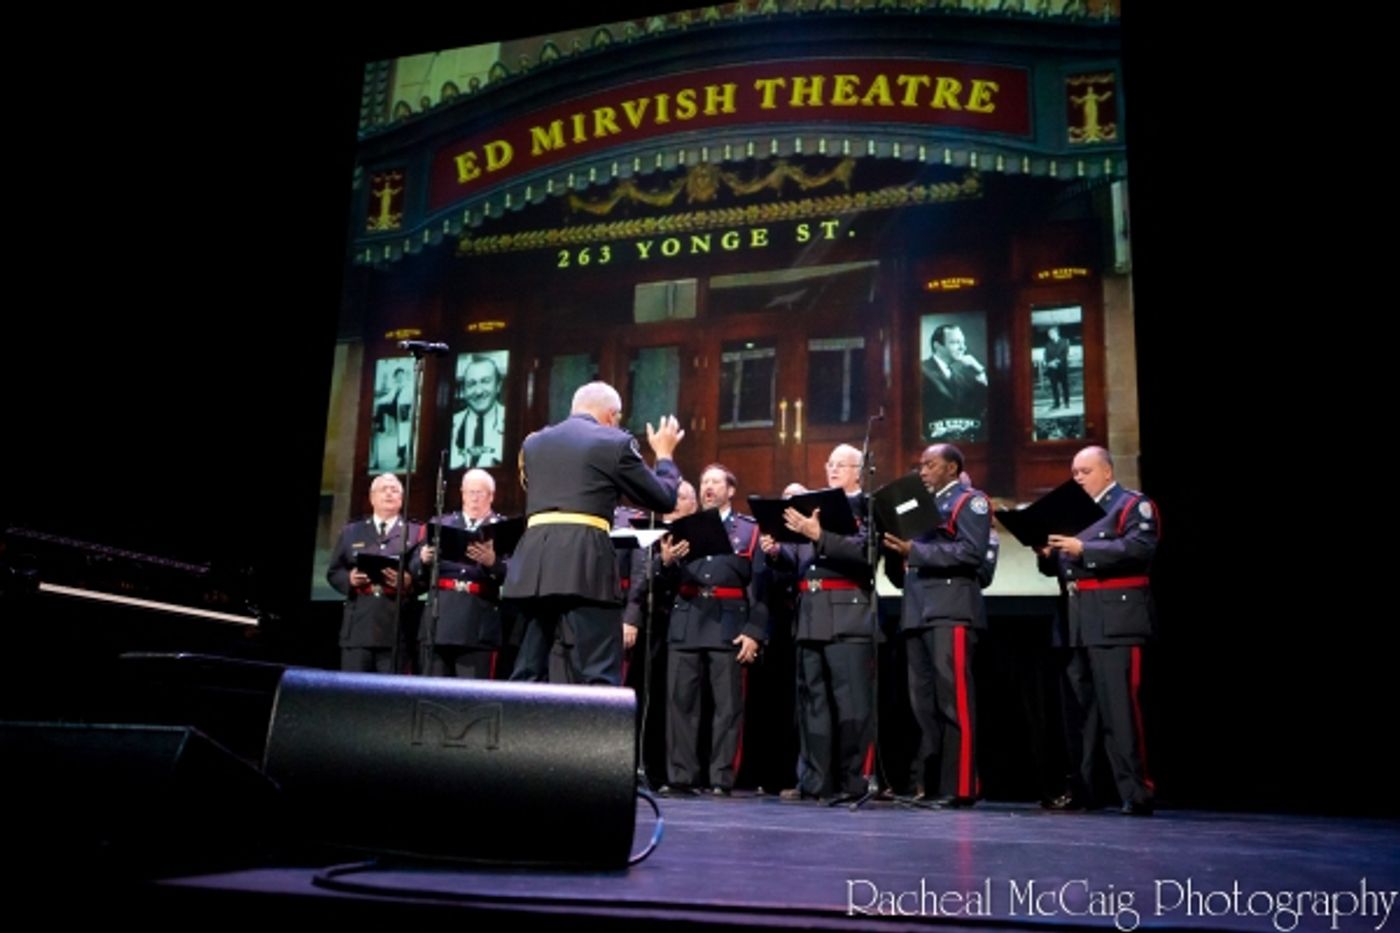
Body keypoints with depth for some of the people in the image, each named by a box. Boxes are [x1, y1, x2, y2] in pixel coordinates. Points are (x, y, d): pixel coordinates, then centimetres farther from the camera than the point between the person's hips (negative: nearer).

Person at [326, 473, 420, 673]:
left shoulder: (415, 533, 10)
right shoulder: (351, 532, 17)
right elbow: (333, 572, 15)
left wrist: (409, 582, -17)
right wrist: (349, 579, -5)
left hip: (396, 628, -2)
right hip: (358, 626, 2)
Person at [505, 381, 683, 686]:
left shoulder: (533, 442, 19)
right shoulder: (616, 442, 3)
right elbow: (663, 499, 6)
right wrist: (664, 454, 25)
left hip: (533, 558, 5)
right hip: (586, 558, -5)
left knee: (528, 669, 11)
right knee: (600, 672, -2)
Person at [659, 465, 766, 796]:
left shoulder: (750, 529, 7)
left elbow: (761, 584, 0)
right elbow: (671, 581, 12)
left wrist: (754, 632, -9)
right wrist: (666, 562, -11)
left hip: (729, 625, -3)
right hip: (686, 623, 3)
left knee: (727, 704, 0)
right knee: (680, 700, 1)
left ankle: (722, 779, 5)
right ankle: (680, 776, 7)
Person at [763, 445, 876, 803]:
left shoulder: (868, 508, 0)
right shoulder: (812, 507, 21)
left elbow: (863, 550, -17)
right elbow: (797, 560, 19)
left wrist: (820, 536, -24)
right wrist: (776, 552, -1)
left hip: (848, 617, -7)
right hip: (811, 618, 7)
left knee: (852, 702, -5)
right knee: (812, 701, 8)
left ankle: (854, 782, 2)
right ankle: (814, 781, 14)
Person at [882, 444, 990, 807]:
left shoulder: (971, 501, 2)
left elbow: (972, 551, -15)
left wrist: (916, 550, -18)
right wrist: (898, 547, 6)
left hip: (951, 611, -8)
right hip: (918, 612, 8)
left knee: (953, 699, -8)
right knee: (923, 701, 7)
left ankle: (959, 787, -5)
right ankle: (926, 783, 11)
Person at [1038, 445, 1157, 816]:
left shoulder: (1134, 505, 2)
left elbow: (1139, 548, -16)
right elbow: (1060, 566, 22)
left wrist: (1083, 550, -21)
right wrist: (1048, 555, -1)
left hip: (1115, 624, -7)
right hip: (1077, 626, 7)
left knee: (1119, 708, -10)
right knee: (1079, 709, 8)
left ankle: (1136, 792, -4)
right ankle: (1078, 789, 13)